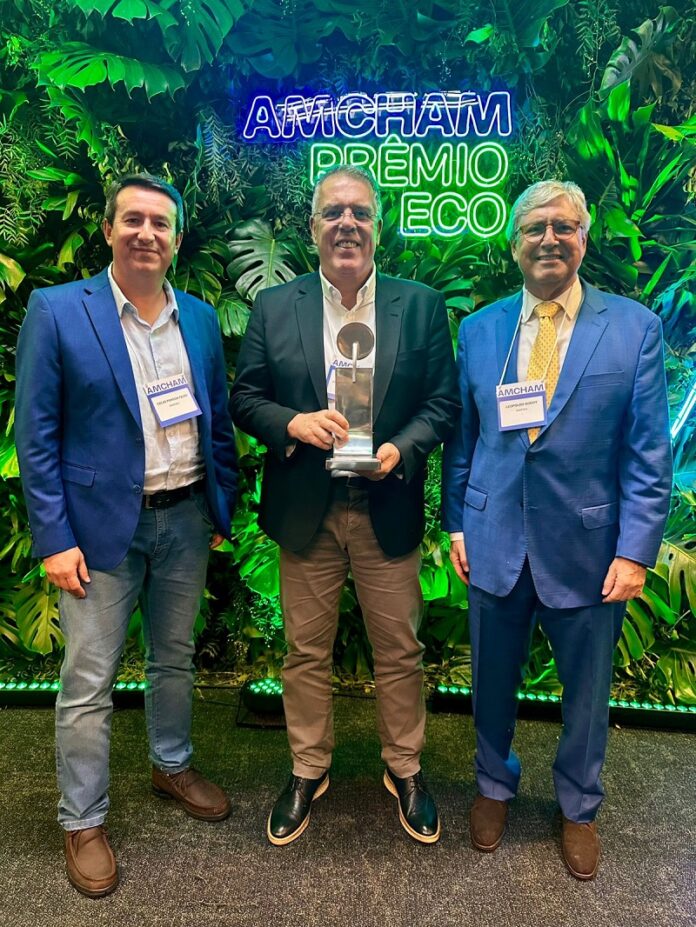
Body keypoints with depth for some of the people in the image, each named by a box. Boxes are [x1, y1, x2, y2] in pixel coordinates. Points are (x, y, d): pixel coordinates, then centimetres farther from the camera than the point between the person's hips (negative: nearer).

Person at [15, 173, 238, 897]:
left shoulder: (200, 317, 6)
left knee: (174, 658, 20)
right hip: (102, 523, -4)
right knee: (88, 683, 7)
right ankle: (82, 822, 28)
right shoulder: (56, 310, -7)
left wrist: (223, 508, 8)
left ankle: (173, 767, 43)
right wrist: (53, 537, -12)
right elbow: (35, 435, -8)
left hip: (186, 519, 4)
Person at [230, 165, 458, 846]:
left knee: (399, 651, 13)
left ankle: (403, 769, 37)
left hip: (389, 512, 0)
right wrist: (292, 422, -17)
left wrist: (400, 449, -17)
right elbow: (244, 398, 3)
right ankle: (308, 771, 37)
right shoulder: (274, 307, 2)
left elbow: (443, 401, 1)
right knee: (306, 652, 14)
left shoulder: (421, 306, 1)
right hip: (305, 511, 1)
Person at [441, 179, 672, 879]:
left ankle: (578, 809, 44)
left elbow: (648, 454, -5)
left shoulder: (634, 327, -4)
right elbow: (462, 439, 6)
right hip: (495, 541, 2)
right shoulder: (478, 329, 3)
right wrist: (457, 524, 3)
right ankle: (494, 786, 45)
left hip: (586, 545, -1)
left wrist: (635, 551, -10)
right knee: (493, 677, 18)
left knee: (586, 689, 16)